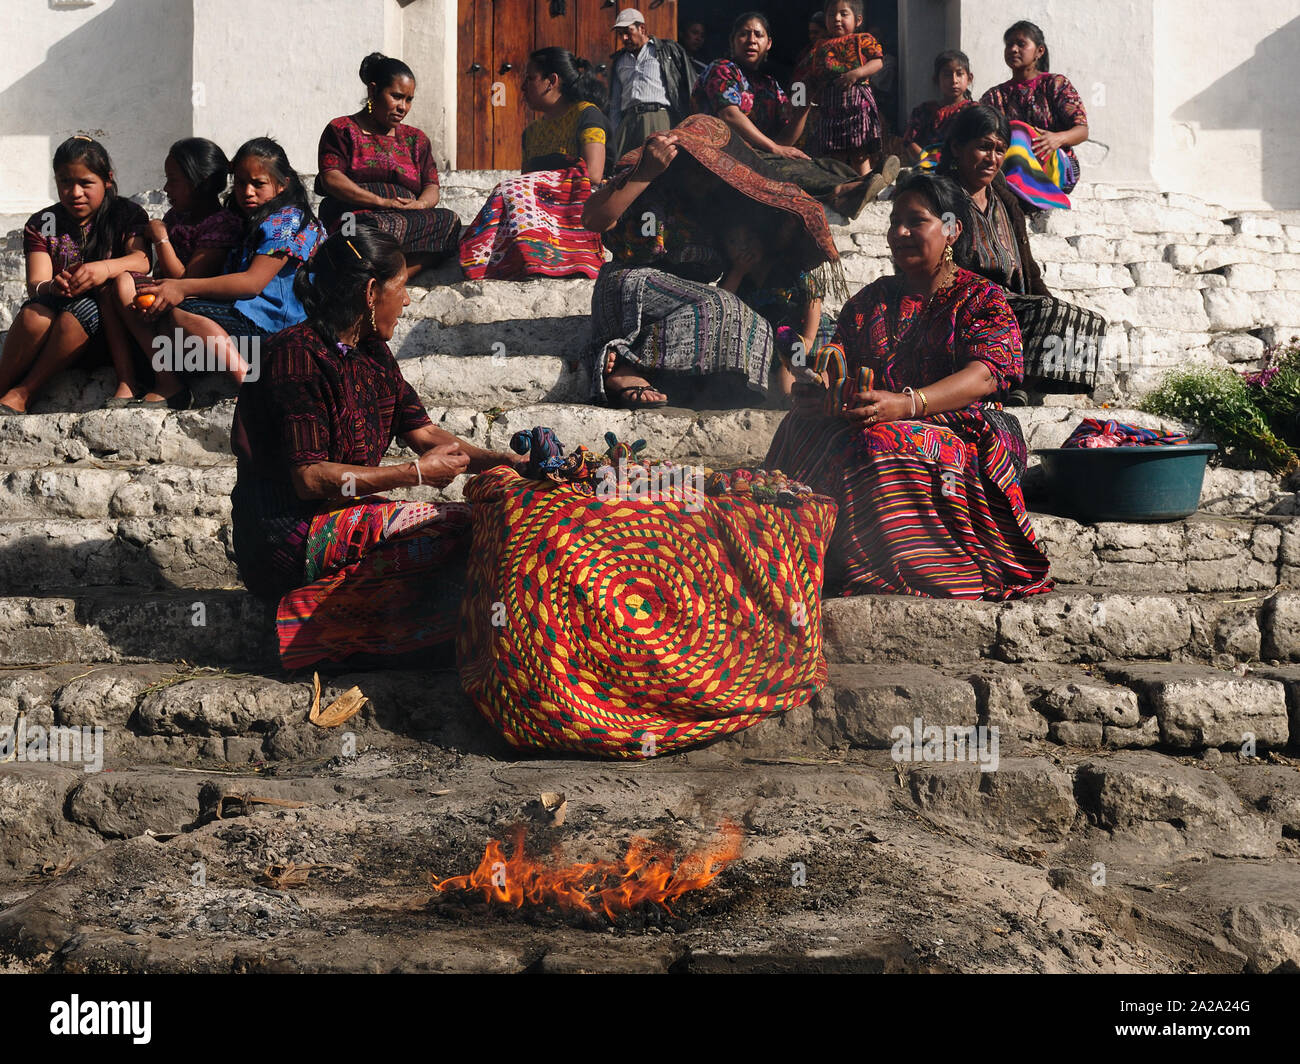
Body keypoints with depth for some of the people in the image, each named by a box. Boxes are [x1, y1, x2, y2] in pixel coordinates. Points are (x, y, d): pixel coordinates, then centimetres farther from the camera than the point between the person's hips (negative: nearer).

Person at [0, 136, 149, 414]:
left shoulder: (127, 215, 5)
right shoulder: (42, 224, 9)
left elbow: (141, 260, -15)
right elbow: (35, 284, -3)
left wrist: (106, 268, -37)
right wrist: (52, 287, -29)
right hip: (57, 305, 2)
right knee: (34, 314, -33)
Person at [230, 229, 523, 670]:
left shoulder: (371, 353, 12)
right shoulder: (300, 354, -15)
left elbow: (424, 432, 14)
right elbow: (309, 478, -20)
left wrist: (507, 464, 1)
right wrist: (416, 474, -17)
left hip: (340, 518, 8)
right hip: (290, 541, -8)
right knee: (461, 526, -22)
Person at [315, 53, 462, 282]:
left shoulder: (415, 139, 28)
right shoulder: (342, 130, 13)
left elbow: (431, 188, 18)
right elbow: (331, 178, -3)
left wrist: (419, 205, -8)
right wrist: (382, 201, -14)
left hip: (409, 220, 5)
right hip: (359, 216, -5)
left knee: (450, 221, -30)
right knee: (387, 227, -42)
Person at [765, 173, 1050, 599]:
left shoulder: (982, 299, 8)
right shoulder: (872, 299, 23)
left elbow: (985, 375, -11)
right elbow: (838, 365, 13)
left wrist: (906, 403, -28)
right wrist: (818, 390, -14)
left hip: (957, 430, -4)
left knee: (878, 446, -37)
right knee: (803, 429, -29)